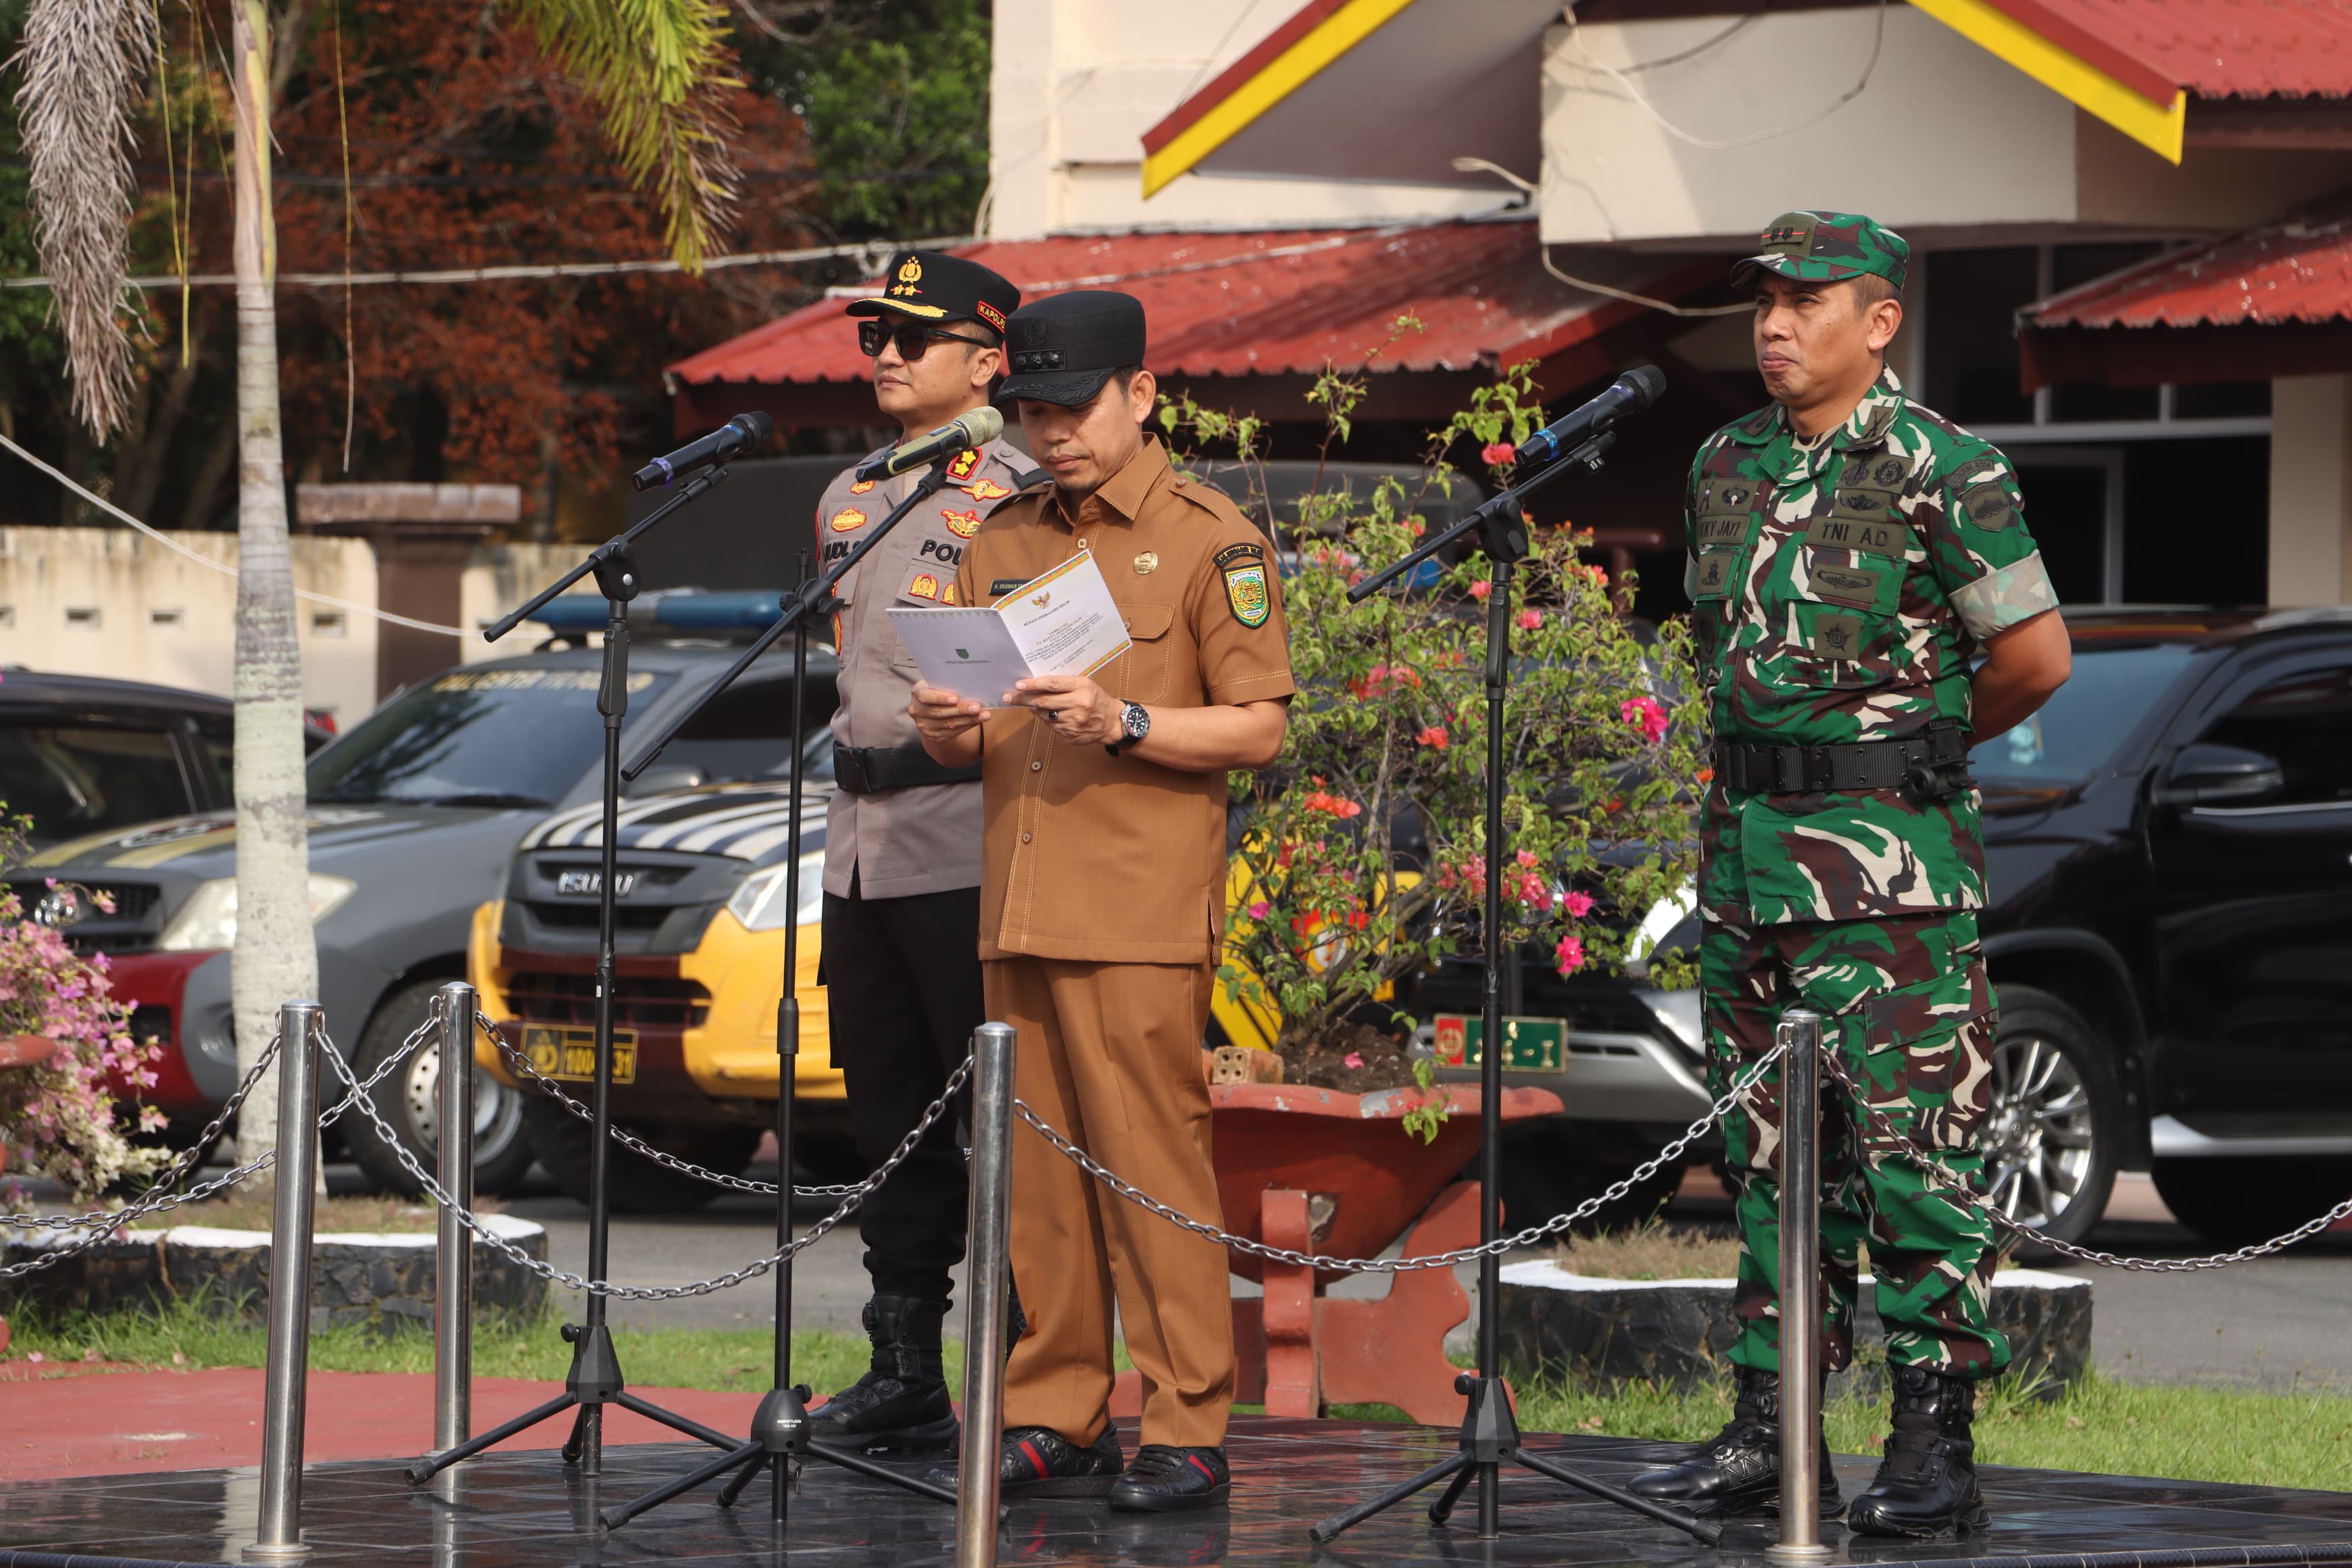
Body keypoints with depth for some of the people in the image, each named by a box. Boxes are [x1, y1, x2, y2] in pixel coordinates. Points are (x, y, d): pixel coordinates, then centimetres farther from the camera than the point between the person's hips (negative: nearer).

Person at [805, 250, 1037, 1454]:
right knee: (889, 1115, 10)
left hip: (970, 846, -8)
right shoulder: (847, 500, 17)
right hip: (862, 845, 8)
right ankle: (903, 1374, 16)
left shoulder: (1015, 498, -7)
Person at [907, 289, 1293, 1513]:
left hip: (1139, 915, -6)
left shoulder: (1209, 540, 0)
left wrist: (1124, 722, -18)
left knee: (1150, 1164, -8)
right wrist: (950, 729, -1)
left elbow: (1257, 727, -5)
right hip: (1016, 907, 6)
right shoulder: (1002, 541, 18)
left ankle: (1186, 1432, -5)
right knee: (1033, 1174, 5)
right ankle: (1051, 1422, 10)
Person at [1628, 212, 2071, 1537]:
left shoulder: (1942, 469, -9)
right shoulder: (1726, 468, 11)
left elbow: (2034, 657, -5)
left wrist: (1918, 744, 8)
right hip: (1749, 845, 7)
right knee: (1769, 1152, 10)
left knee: (1912, 1152, -6)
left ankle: (1936, 1452, -4)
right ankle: (1767, 1437, 15)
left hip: (1893, 865, -7)